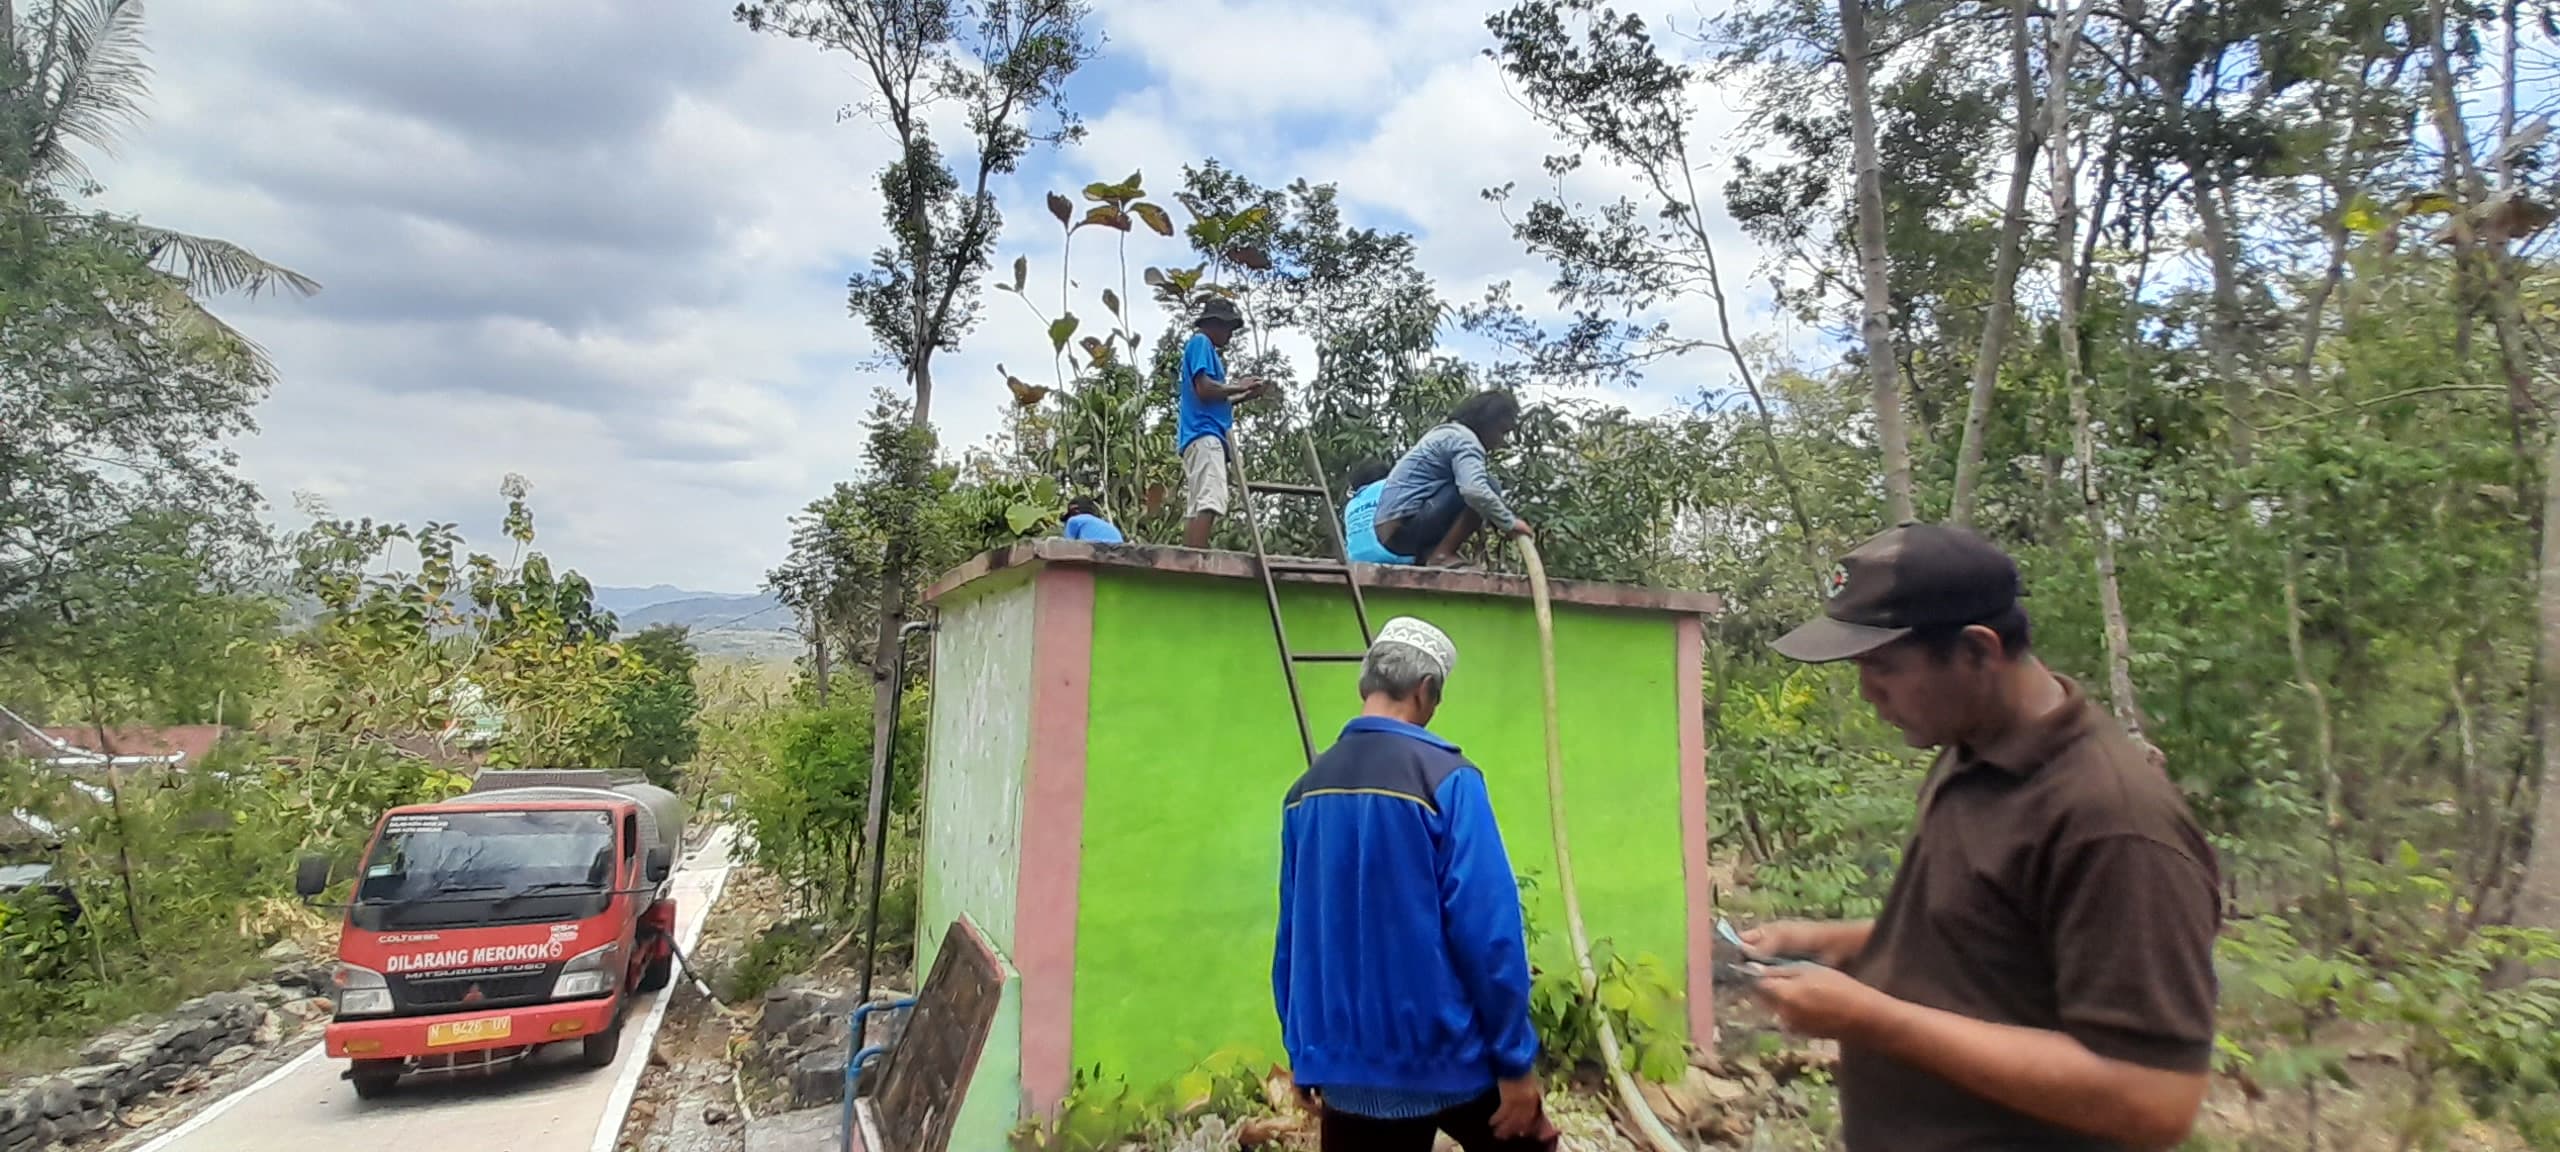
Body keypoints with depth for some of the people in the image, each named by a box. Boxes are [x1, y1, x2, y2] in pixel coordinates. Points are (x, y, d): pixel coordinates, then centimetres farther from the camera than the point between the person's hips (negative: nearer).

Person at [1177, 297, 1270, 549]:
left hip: (1204, 436, 11)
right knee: (1208, 503, -22)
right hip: (1205, 434, -11)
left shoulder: (1206, 348, 28)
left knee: (1197, 509, 3)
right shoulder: (1201, 343, 0)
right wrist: (1237, 387, -1)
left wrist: (1243, 396, 19)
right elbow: (1204, 388, -14)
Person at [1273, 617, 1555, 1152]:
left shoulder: (1306, 788, 2)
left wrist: (1303, 1050, 16)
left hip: (1347, 1065, 5)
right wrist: (1516, 1059, -10)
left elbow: (1292, 935, 7)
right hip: (1447, 1056, -4)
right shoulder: (1445, 776, -15)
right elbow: (1489, 931, -18)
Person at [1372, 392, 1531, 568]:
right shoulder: (1463, 438, -9)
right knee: (1487, 488, -14)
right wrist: (1510, 523, -14)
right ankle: (1442, 555, -12)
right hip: (1406, 528, -10)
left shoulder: (1446, 433, 22)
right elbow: (1475, 491, -27)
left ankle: (1426, 553, 10)